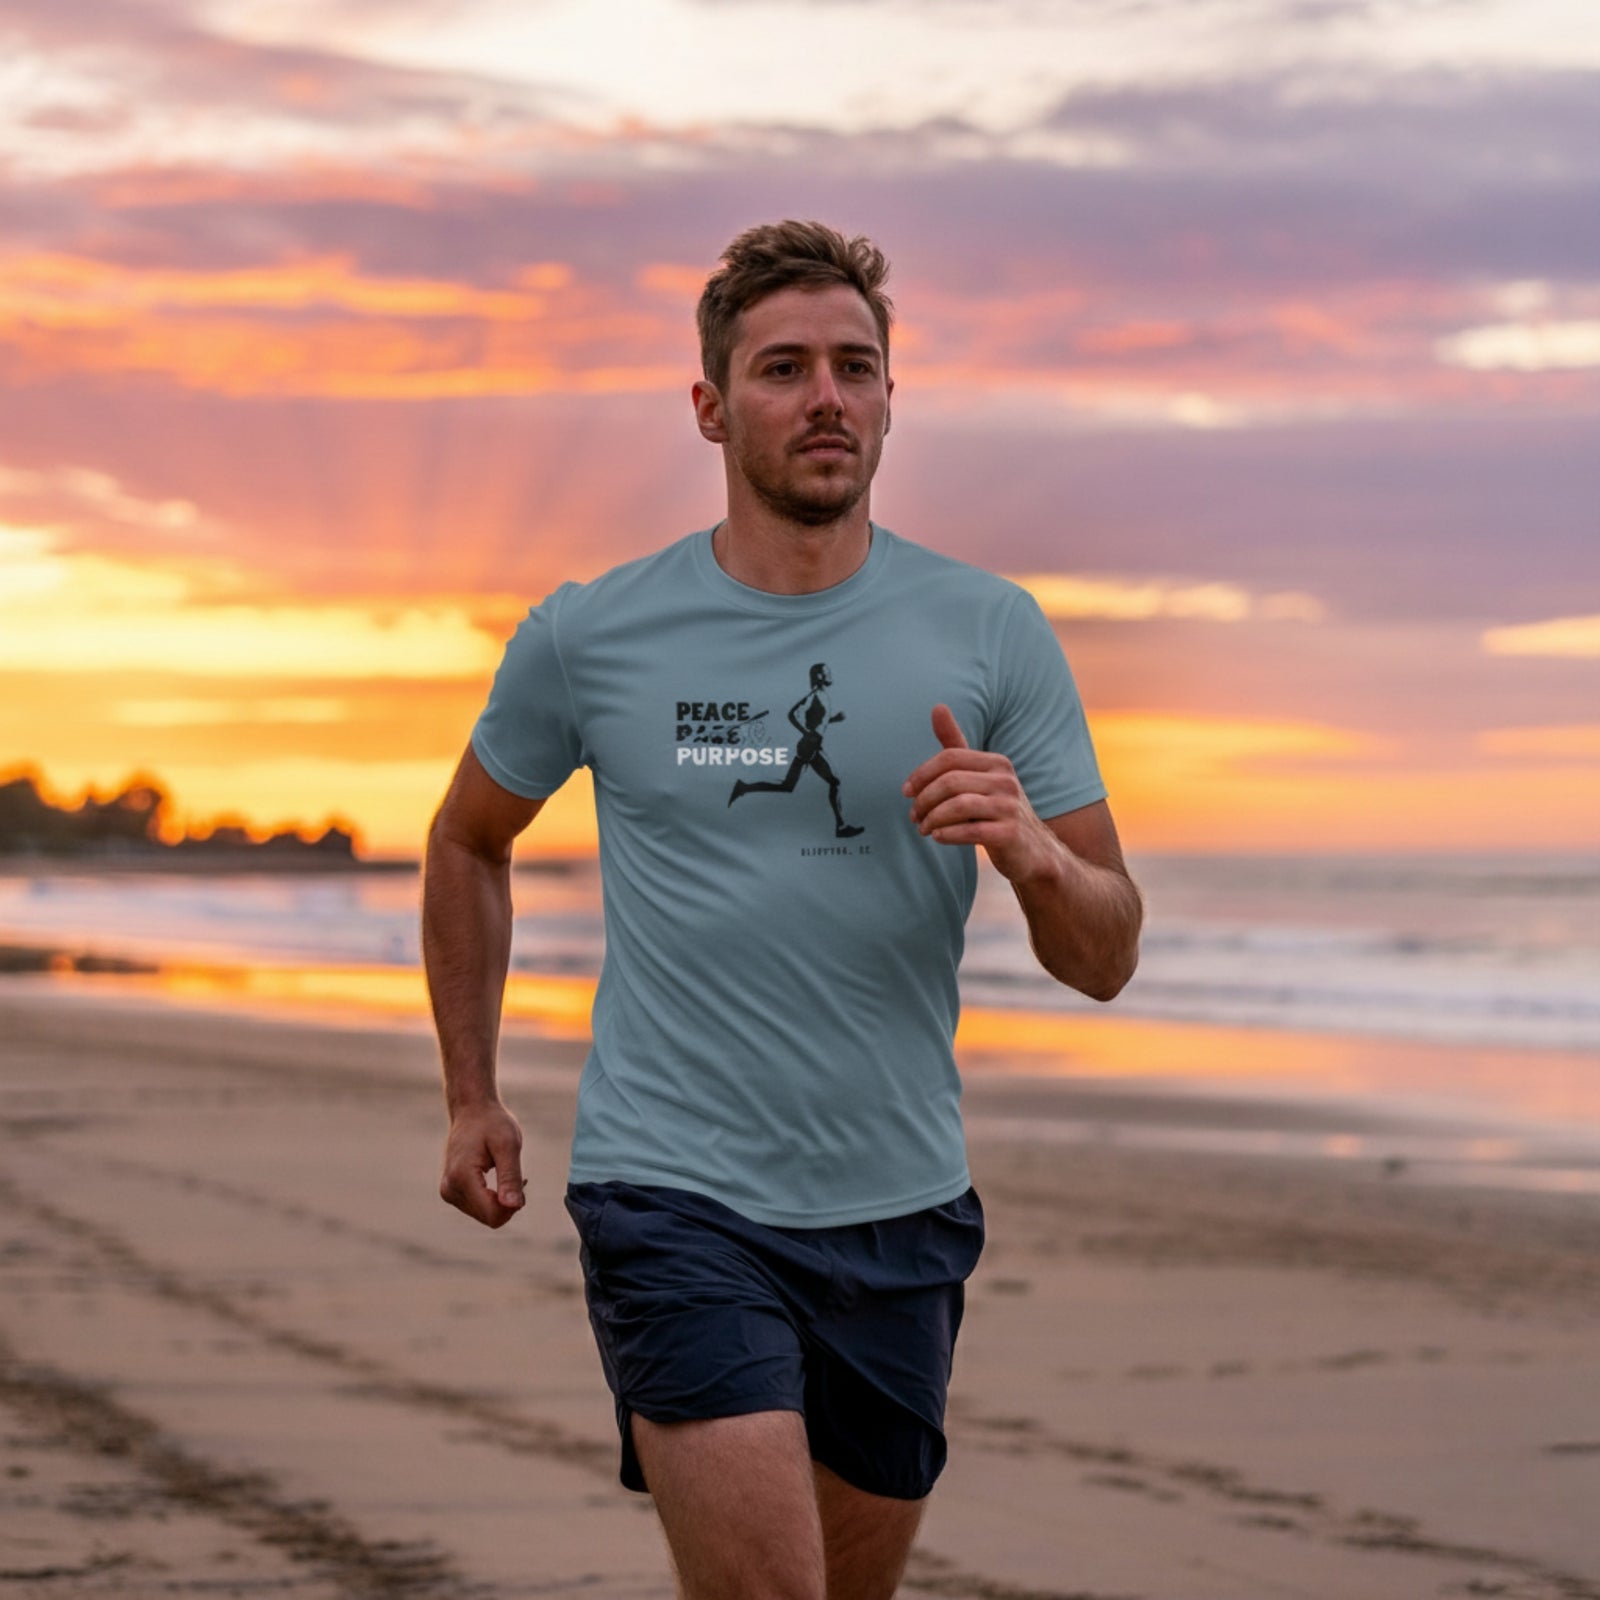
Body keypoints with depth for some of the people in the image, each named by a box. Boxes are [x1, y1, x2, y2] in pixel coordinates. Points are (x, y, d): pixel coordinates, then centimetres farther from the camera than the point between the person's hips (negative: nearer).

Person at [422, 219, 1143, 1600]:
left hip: (900, 1213, 3)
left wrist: (1031, 854, -19)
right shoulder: (588, 639, -1)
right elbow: (470, 846, 18)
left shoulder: (994, 636, 1)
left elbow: (1106, 960, 2)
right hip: (675, 1194, -3)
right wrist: (473, 1099, 16)